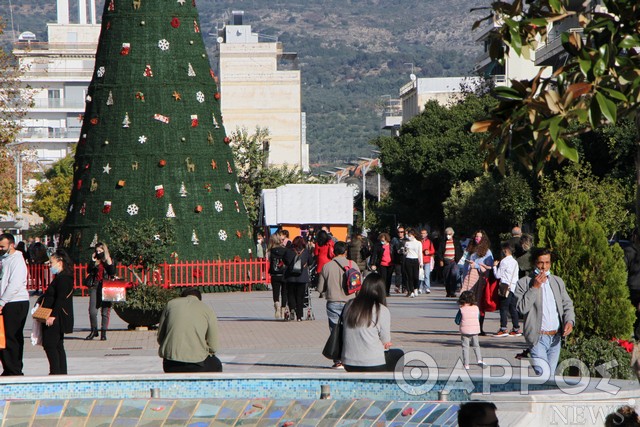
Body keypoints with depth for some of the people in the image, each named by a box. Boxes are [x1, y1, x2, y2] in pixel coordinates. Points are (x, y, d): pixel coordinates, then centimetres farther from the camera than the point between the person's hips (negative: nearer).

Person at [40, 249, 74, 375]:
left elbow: (60, 299, -22)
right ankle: (62, 372, 14)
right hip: (58, 319, 11)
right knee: (58, 345, 12)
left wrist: (53, 316, -24)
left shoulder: (63, 278, -16)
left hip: (56, 318, -11)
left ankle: (55, 372, -11)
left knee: (50, 344, -10)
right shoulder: (60, 277, 16)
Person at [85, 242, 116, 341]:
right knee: (92, 311, -6)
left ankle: (103, 333, 7)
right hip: (95, 286, 2)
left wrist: (109, 263, -14)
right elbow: (89, 271, 2)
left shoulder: (109, 261, 5)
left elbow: (113, 273, -6)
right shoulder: (95, 260, 12)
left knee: (105, 311, -1)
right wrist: (93, 261, -7)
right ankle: (94, 331, 12)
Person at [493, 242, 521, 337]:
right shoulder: (515, 262, 13)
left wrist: (495, 266, 8)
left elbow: (498, 275, -7)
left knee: (504, 308, -6)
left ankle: (503, 329, -9)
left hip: (506, 287, -8)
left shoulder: (504, 261, -10)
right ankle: (516, 329, 10)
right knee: (513, 308, 10)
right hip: (514, 286, 8)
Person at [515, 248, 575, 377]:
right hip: (538, 338, -5)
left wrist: (569, 321, -7)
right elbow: (522, 308, -13)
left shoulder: (558, 282, 13)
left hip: (556, 337, 5)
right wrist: (535, 287, -17)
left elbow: (567, 304, 12)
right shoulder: (524, 283, -3)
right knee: (543, 375, -18)